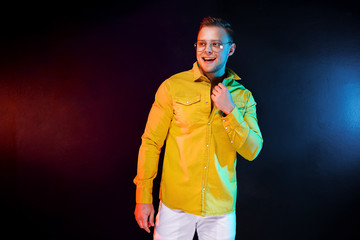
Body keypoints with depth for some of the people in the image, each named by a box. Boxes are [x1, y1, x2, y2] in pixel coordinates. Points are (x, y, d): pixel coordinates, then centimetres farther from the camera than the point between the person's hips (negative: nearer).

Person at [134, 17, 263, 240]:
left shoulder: (243, 96, 3)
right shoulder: (173, 86, -4)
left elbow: (252, 151, -2)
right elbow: (151, 142, -3)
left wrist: (230, 110, -14)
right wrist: (143, 197, -4)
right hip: (176, 204, -2)